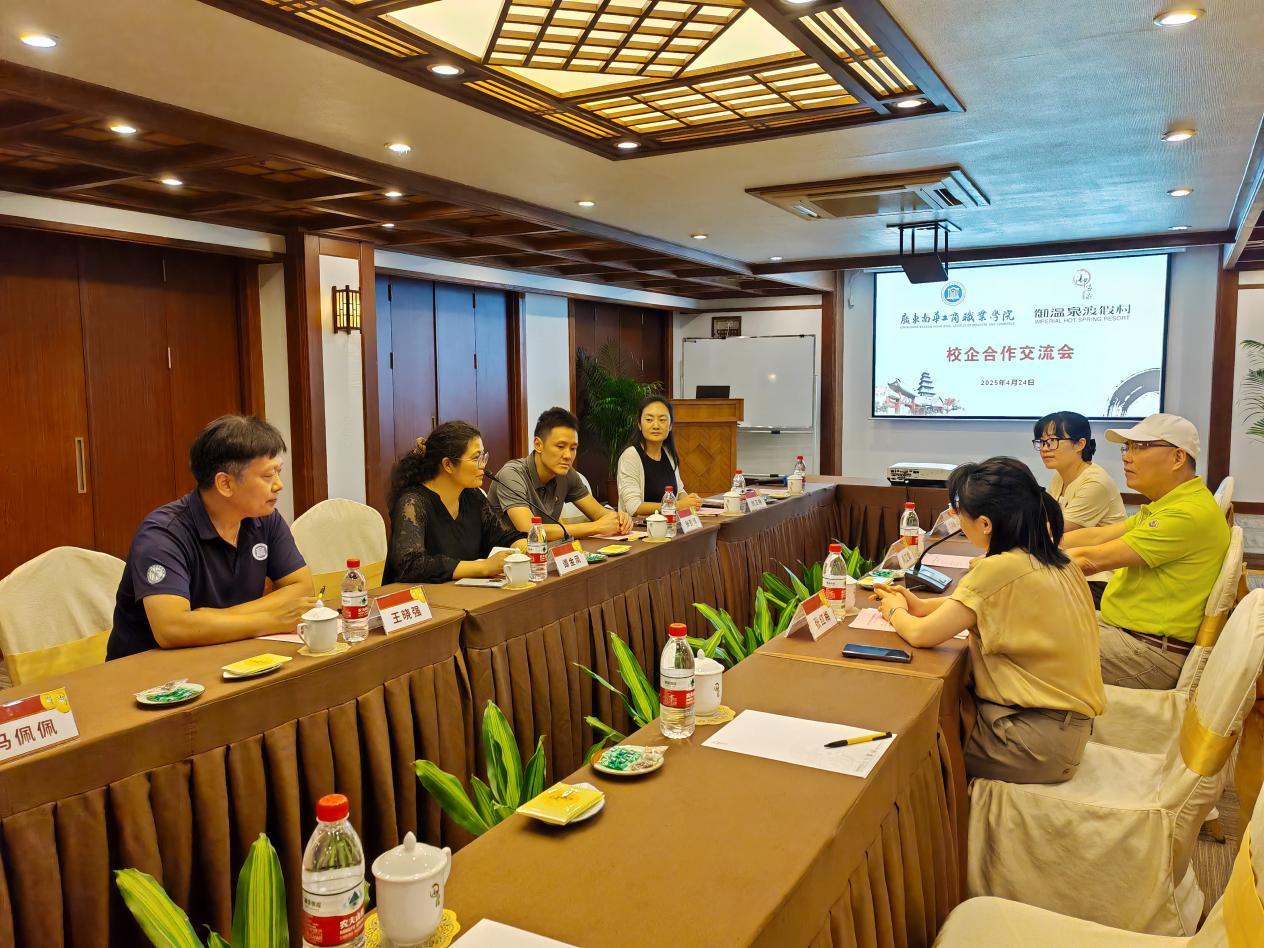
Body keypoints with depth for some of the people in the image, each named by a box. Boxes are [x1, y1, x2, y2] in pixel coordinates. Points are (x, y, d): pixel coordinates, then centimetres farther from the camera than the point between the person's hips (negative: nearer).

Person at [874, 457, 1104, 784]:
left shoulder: (1000, 569, -25)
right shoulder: (1052, 560, 1)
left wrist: (895, 611, 2)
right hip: (1062, 724, 8)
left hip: (1037, 743, -8)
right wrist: (920, 605, 10)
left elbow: (921, 635, -19)